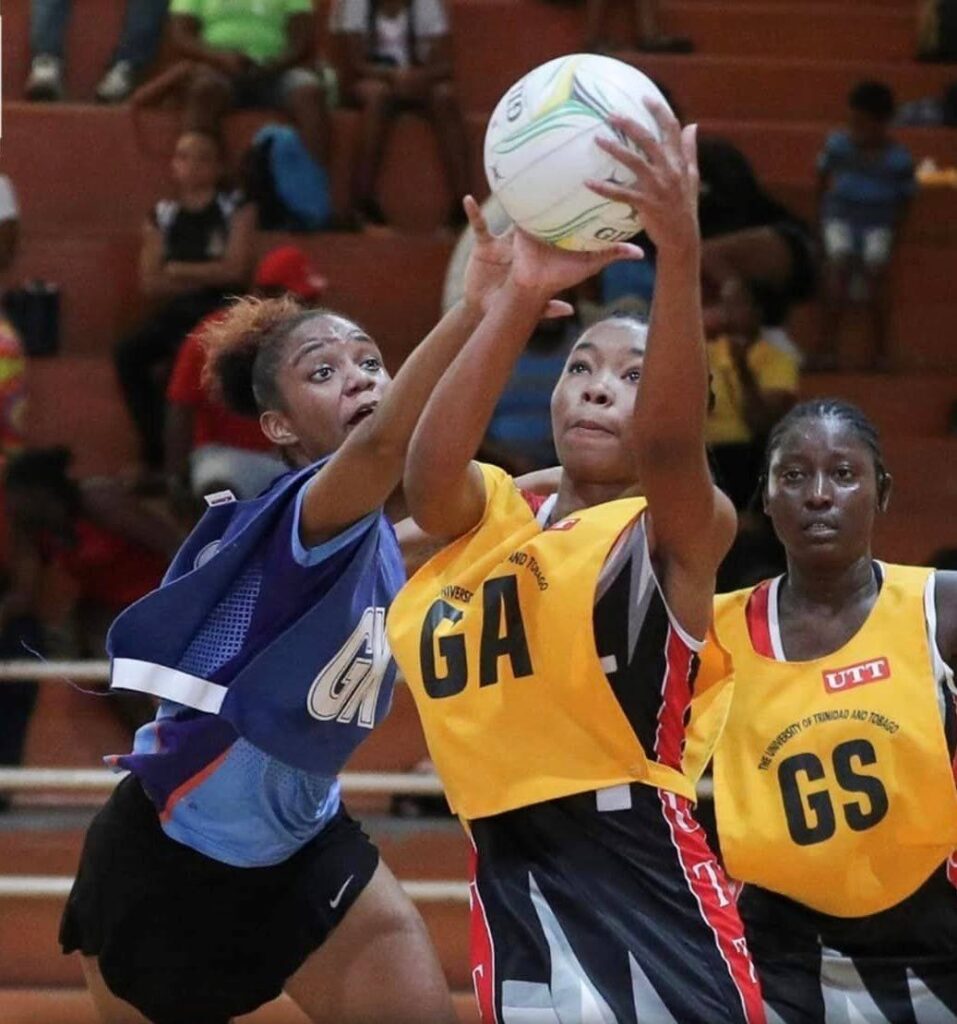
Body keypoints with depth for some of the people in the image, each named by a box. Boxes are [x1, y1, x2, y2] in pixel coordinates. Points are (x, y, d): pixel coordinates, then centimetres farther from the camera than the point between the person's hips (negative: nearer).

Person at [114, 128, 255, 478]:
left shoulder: (235, 210, 4)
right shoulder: (162, 217, 11)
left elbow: (235, 269, -6)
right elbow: (151, 283, 4)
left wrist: (178, 271, -4)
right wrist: (206, 276, -7)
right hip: (175, 312, 4)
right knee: (127, 353, -23)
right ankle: (157, 453, -18)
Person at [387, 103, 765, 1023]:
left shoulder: (677, 534, 1)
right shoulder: (483, 517, 12)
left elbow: (668, 440, -22)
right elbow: (427, 469, -12)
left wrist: (680, 252, -39)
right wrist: (520, 296, -28)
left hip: (643, 873, -4)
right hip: (510, 882, 4)